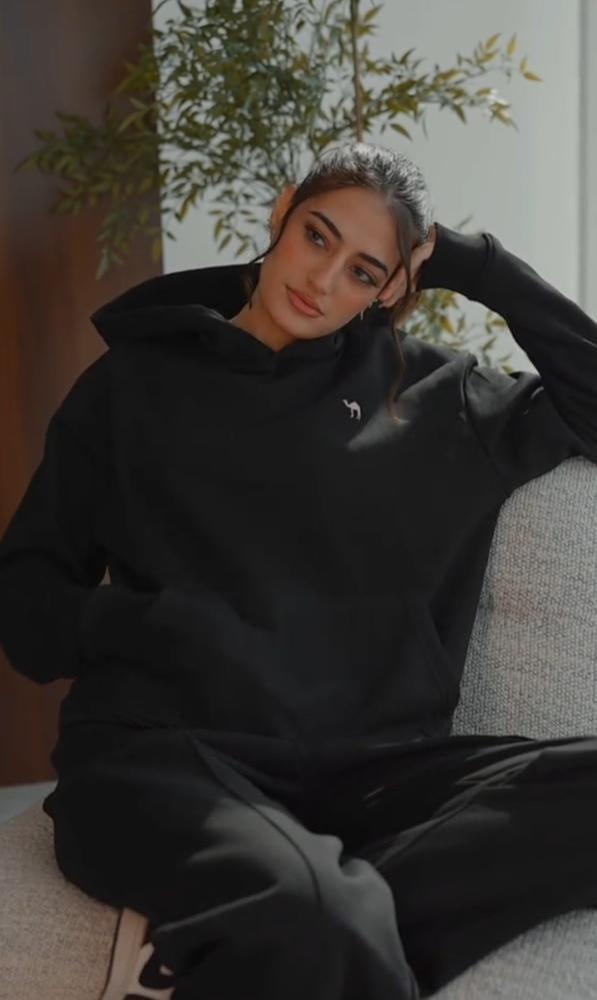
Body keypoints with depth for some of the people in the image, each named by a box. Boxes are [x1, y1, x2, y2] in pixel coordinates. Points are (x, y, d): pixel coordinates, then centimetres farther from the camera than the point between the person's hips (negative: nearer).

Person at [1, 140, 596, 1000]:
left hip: (370, 760, 5)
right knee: (322, 923, -41)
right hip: (167, 751, -4)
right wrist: (155, 624, -8)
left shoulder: (429, 394, 18)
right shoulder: (135, 384, 13)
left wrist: (482, 269, 13)